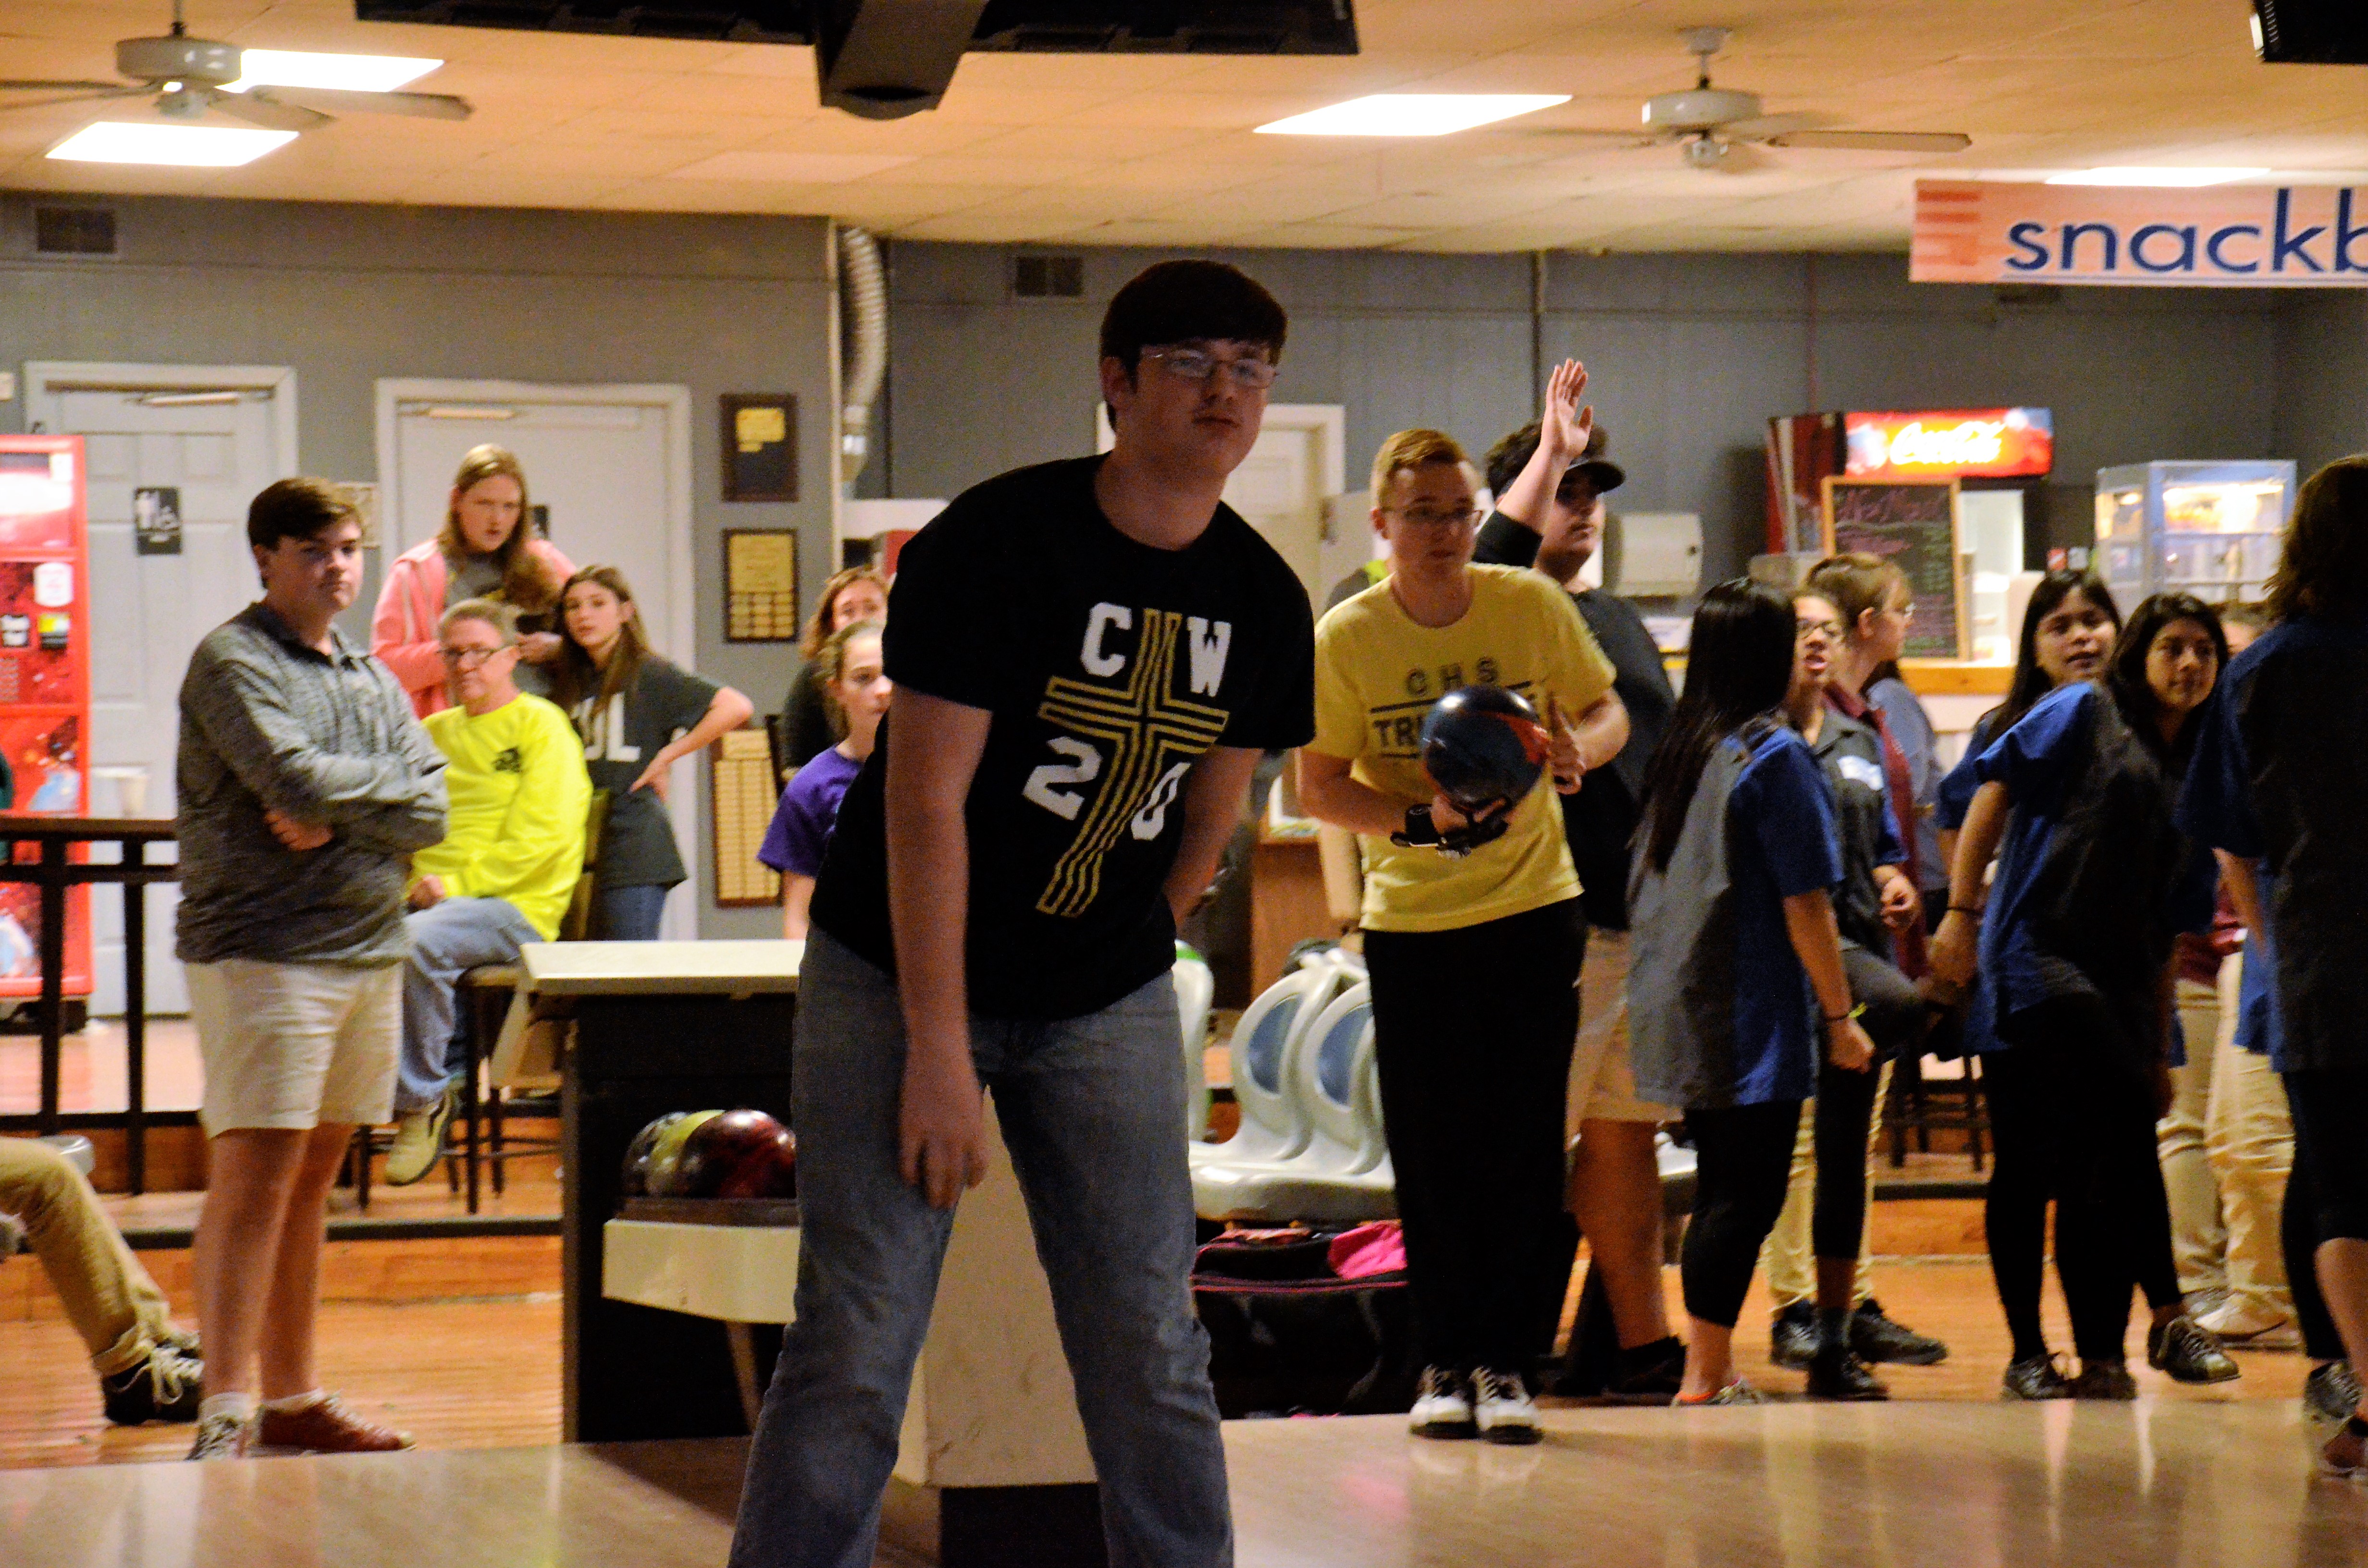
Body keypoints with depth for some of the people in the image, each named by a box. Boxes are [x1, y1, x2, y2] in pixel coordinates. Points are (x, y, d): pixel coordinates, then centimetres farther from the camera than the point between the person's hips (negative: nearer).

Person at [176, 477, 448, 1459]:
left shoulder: (373, 680, 17)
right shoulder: (233, 663, -5)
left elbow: (429, 814, 7)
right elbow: (294, 777, -19)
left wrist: (337, 820, -9)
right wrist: (385, 782, -2)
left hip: (369, 950, 7)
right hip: (261, 950, -7)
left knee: (313, 1180, 11)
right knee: (255, 1175, -12)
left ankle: (292, 1397, 18)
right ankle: (226, 1415, -13)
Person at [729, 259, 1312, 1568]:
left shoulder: (1262, 602, -1)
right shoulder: (995, 541, -17)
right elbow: (924, 797, -19)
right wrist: (938, 1048, -20)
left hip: (1108, 1004, 5)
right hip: (897, 970, -5)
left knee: (1152, 1354, 2)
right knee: (854, 1350, -8)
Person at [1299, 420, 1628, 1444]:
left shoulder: (1533, 607, -5)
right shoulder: (1346, 639, -7)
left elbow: (1608, 712, 8)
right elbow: (1319, 788, -3)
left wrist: (1578, 747, -16)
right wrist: (1420, 820, -20)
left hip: (1534, 910, 0)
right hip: (1409, 924, 0)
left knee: (1525, 1150, -2)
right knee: (1430, 1158, 3)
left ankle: (1507, 1363, 6)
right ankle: (1445, 1364, 15)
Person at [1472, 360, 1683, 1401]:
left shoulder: (1620, 621, 22)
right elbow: (1495, 551, -27)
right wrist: (1549, 451, -22)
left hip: (1648, 918, 8)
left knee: (1624, 1137, 12)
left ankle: (1635, 1344, 17)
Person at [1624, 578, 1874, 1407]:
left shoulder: (1675, 748, 9)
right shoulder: (1775, 756, -12)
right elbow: (1805, 905, -13)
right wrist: (1840, 1017, -7)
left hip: (1676, 1017, 8)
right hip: (1751, 1018, -8)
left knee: (1721, 1191, 15)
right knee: (1747, 1195, -5)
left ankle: (1710, 1370, 18)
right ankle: (1706, 1377, -7)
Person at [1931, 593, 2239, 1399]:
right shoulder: (2081, 714, 4)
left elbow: (2171, 930, 20)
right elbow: (1993, 794, -3)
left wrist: (2162, 1051, 17)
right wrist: (1960, 911, -11)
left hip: (2121, 981, 6)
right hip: (2036, 956, -6)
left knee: (2099, 1167, 3)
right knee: (2124, 1116, -23)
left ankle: (2100, 1360, 6)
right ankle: (2167, 1317, -21)